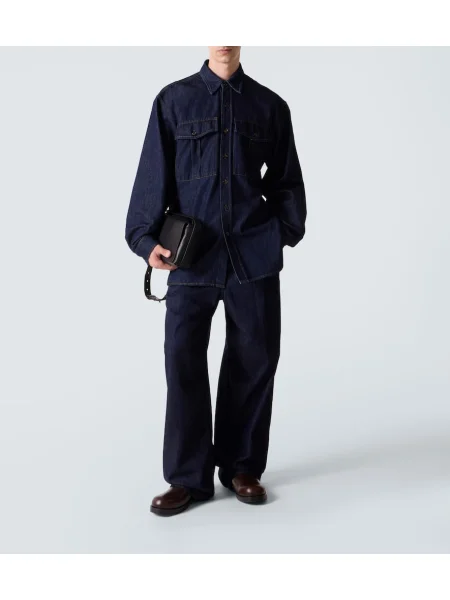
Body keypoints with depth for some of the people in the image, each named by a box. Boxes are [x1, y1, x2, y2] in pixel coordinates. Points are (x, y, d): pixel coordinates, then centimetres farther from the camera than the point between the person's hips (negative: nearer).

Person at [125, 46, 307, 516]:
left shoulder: (270, 106, 11)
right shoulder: (173, 100, 7)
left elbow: (287, 179, 14)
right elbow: (154, 175, 3)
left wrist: (288, 228, 1)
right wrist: (146, 239, -5)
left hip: (255, 254, 1)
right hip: (191, 255, -1)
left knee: (254, 360, 6)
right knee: (183, 360, -3)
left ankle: (241, 466, 24)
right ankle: (188, 477, 12)